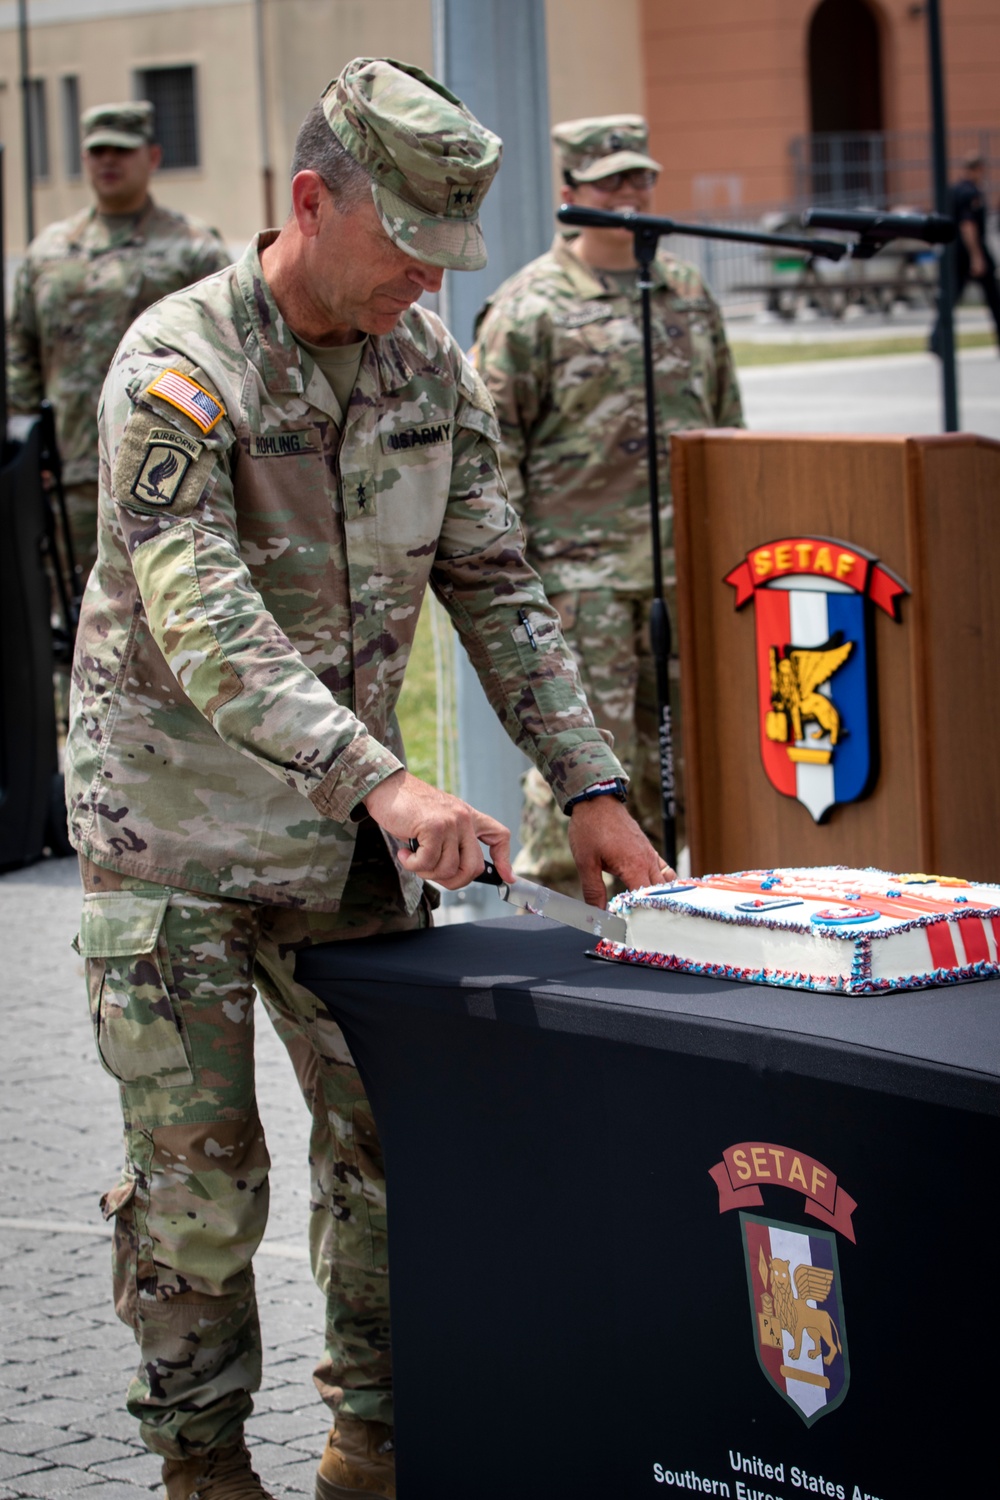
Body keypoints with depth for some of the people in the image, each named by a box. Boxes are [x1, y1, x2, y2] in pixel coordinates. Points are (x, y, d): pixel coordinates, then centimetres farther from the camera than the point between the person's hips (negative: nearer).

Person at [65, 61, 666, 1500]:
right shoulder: (179, 369, -21)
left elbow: (494, 584, 6)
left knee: (390, 1138, 9)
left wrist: (590, 785, -2)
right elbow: (205, 623, -32)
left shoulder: (430, 361, 0)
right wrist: (384, 781, -43)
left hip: (343, 828, 6)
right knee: (198, 1174, 0)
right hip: (178, 831, -6)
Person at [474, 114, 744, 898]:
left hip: (685, 567, 6)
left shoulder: (688, 294, 14)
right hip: (580, 569, -6)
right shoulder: (530, 308, -4)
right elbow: (493, 446, -5)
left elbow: (728, 422, 22)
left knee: (670, 747, 9)